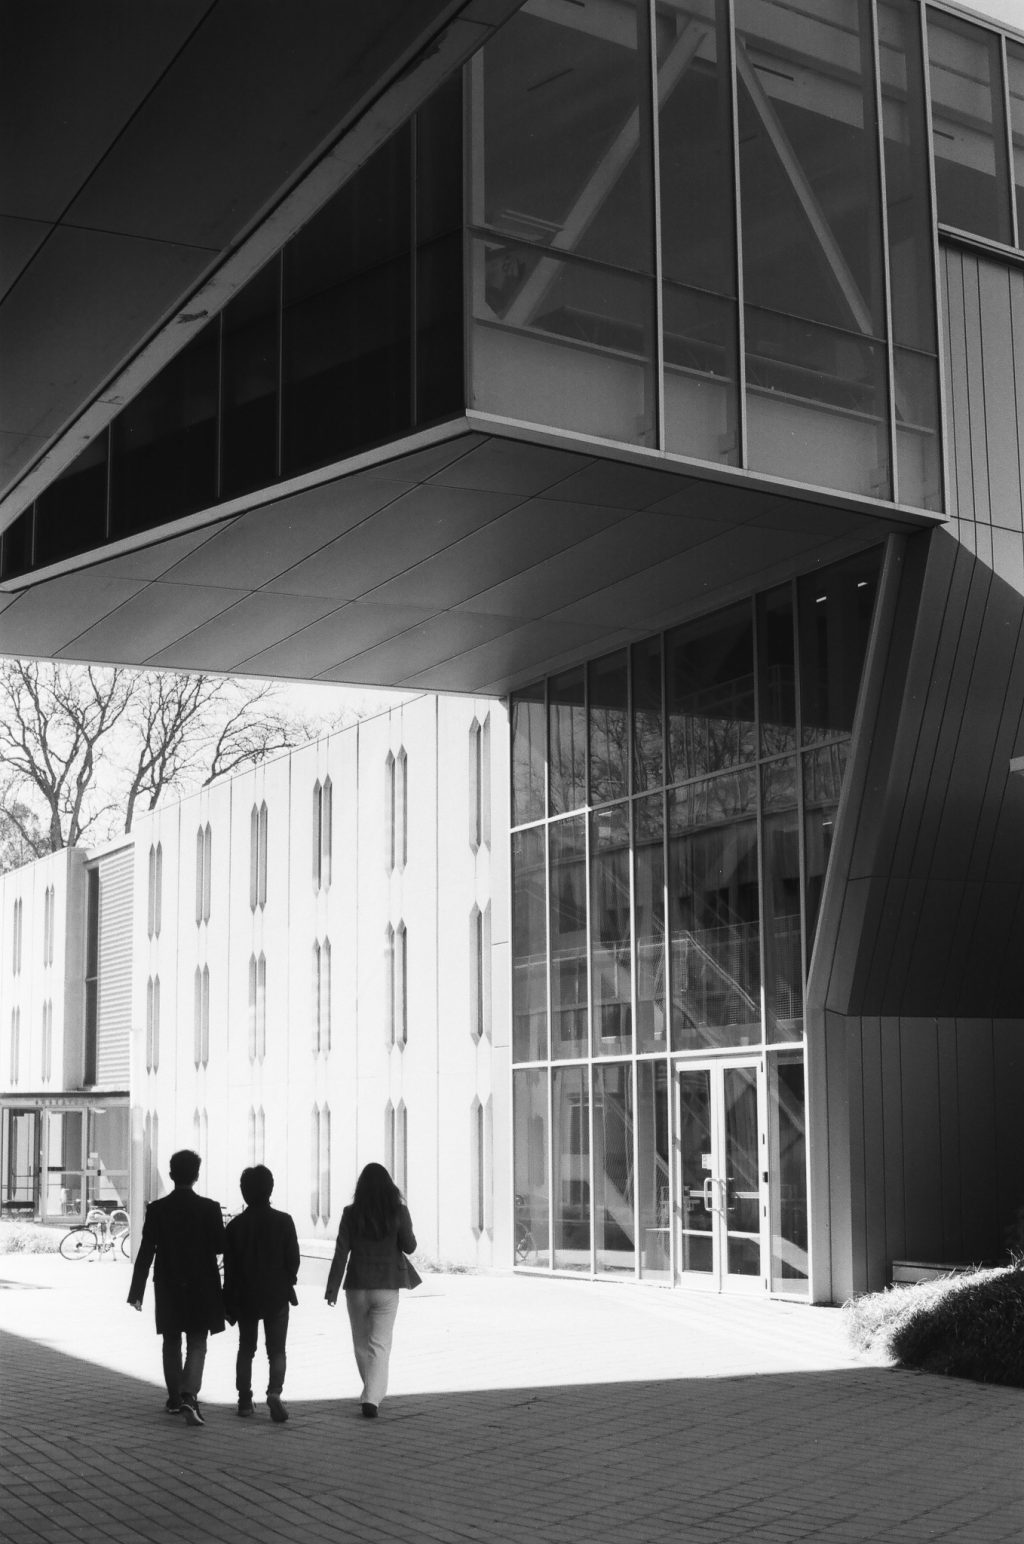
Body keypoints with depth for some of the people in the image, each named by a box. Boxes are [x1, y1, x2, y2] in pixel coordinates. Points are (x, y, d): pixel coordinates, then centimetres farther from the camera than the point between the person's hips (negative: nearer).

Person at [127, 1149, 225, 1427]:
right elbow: (220, 1247, -6)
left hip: (168, 1287, 2)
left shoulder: (157, 1209, -5)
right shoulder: (209, 1208, -9)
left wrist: (136, 1291, -3)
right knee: (197, 1343, 3)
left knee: (171, 1342, 16)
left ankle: (175, 1397, 23)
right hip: (201, 1287, -2)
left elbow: (146, 1251, -6)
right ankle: (189, 1396, -16)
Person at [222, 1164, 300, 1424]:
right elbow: (293, 1259, -5)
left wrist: (229, 1302, 5)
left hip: (245, 1296, 1)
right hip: (277, 1296, -1)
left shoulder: (235, 1225, -3)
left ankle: (245, 1400, 14)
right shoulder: (283, 1221, -7)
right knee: (276, 1349, 3)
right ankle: (274, 1392, -18)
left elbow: (229, 1267, -1)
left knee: (246, 1348, 15)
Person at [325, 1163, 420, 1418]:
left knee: (361, 1344, 18)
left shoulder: (351, 1214, -5)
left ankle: (374, 1394, 31)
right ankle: (371, 1398, -14)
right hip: (387, 1287, -1)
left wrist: (333, 1289, -1)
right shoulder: (398, 1212, -7)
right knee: (380, 1344, 1)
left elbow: (341, 1252, -6)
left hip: (357, 1287, 1)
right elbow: (409, 1246, -1)